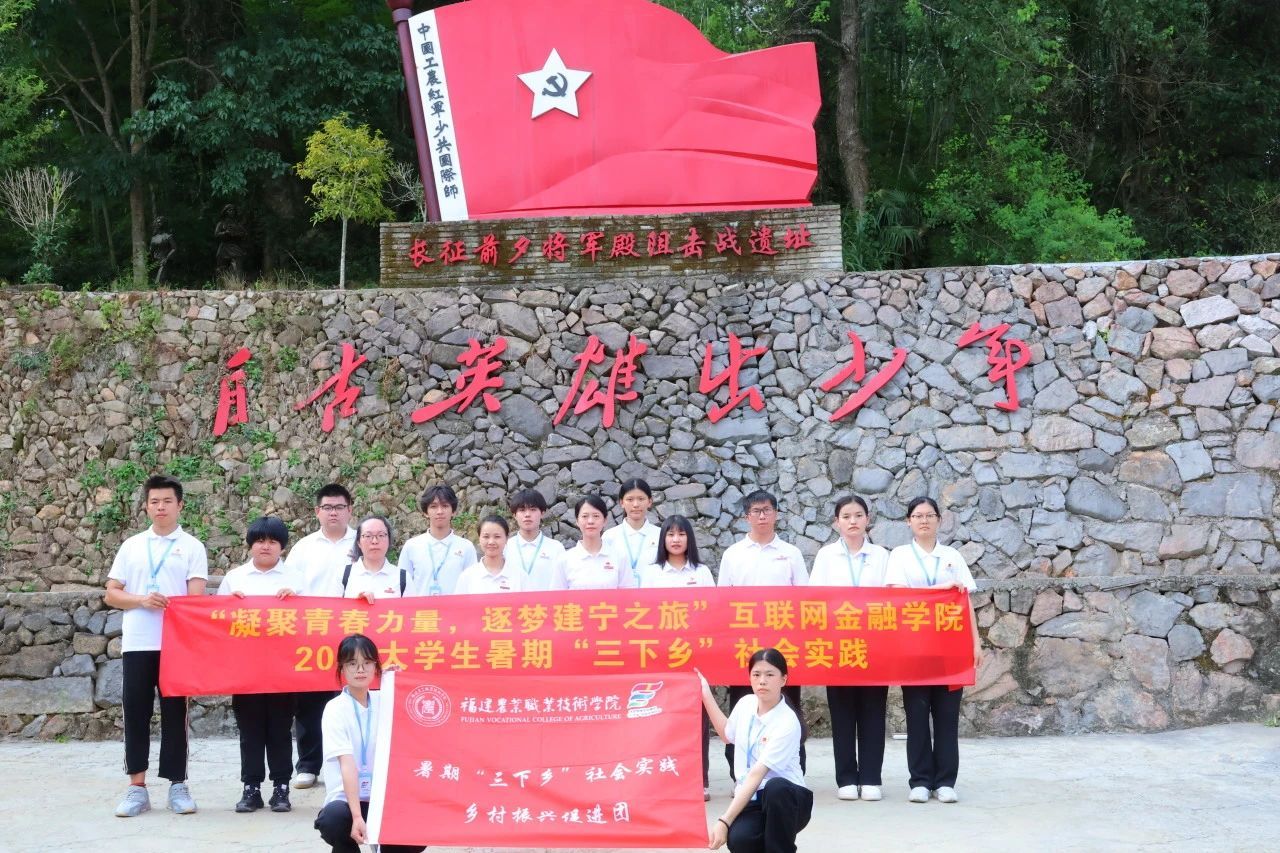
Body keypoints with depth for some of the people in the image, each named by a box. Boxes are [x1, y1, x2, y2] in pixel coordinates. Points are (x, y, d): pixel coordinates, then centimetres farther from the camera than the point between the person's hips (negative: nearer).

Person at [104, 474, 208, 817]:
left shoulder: (192, 547, 5)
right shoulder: (131, 545, 11)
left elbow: (196, 597, -3)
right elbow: (111, 595, 9)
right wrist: (142, 600, -9)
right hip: (136, 643, 2)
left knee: (175, 713, 2)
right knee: (136, 713, 2)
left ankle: (178, 785, 9)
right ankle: (137, 787, 9)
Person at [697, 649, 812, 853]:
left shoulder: (787, 724, -20)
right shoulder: (746, 703, 1)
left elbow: (756, 775, -26)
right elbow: (728, 734, 25)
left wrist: (724, 821, -30)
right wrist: (706, 695, 20)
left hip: (785, 799, -4)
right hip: (750, 799, 4)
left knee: (775, 787, -41)